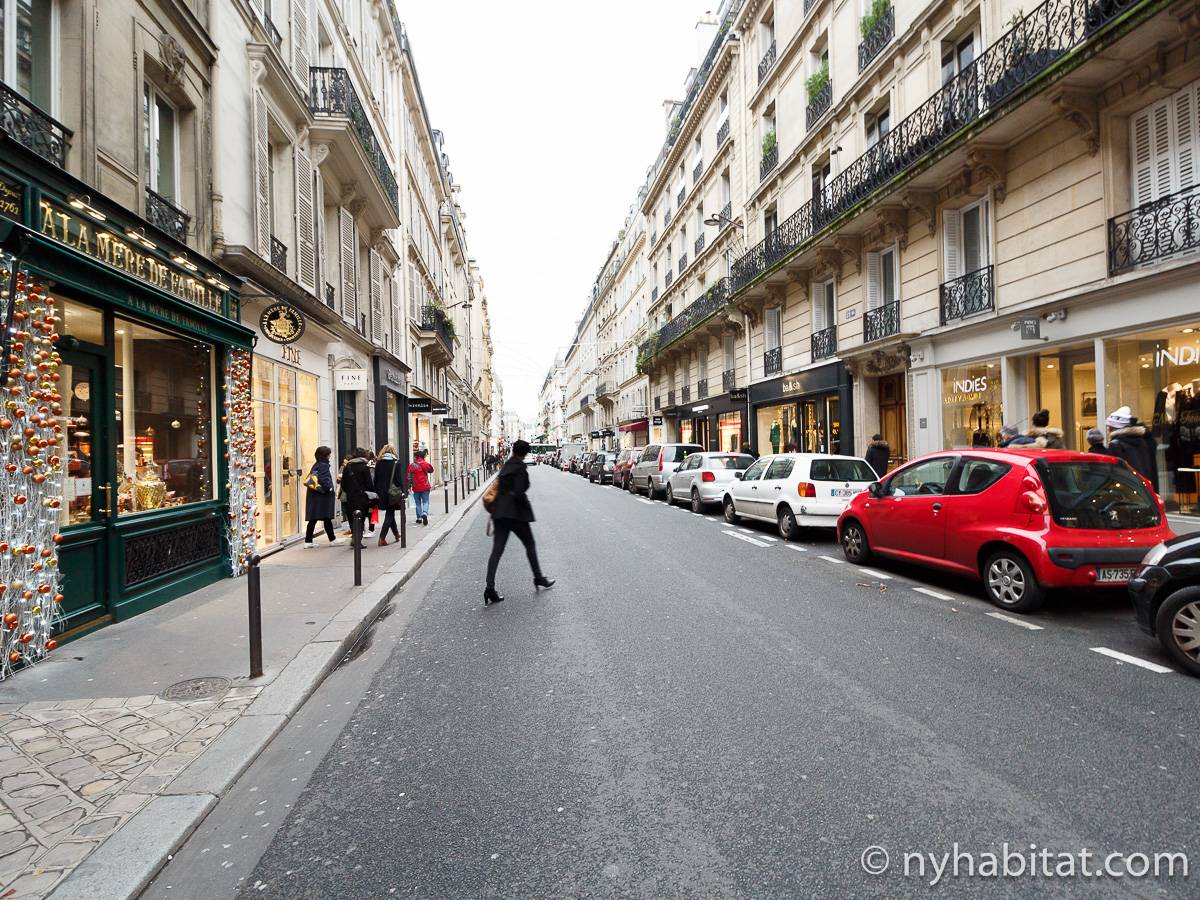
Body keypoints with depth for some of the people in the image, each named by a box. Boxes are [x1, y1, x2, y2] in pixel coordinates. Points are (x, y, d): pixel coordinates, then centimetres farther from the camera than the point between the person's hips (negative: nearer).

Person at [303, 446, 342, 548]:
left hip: (313, 496, 9)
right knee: (327, 518, -1)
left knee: (313, 519, 8)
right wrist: (329, 489, -11)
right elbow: (324, 480, -24)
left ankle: (308, 542, 8)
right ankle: (332, 540, 7)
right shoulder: (324, 465, -11)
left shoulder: (316, 465, 15)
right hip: (322, 496, -9)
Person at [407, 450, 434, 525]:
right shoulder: (425, 464, -2)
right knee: (425, 502, 3)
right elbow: (431, 470, 19)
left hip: (416, 488, 0)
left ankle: (419, 517, 12)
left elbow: (409, 477, 0)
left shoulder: (411, 465, -3)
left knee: (418, 503, 11)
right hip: (425, 487, 0)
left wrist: (409, 486, 8)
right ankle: (425, 513, -22)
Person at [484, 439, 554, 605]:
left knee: (497, 550, 1)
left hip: (499, 512, 7)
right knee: (530, 545, 13)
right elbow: (519, 493, -19)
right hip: (515, 512, -6)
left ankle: (490, 588, -7)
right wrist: (527, 506, -3)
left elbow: (500, 487, 14)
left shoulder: (506, 466, 12)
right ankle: (539, 579, 24)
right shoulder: (520, 468, -12)